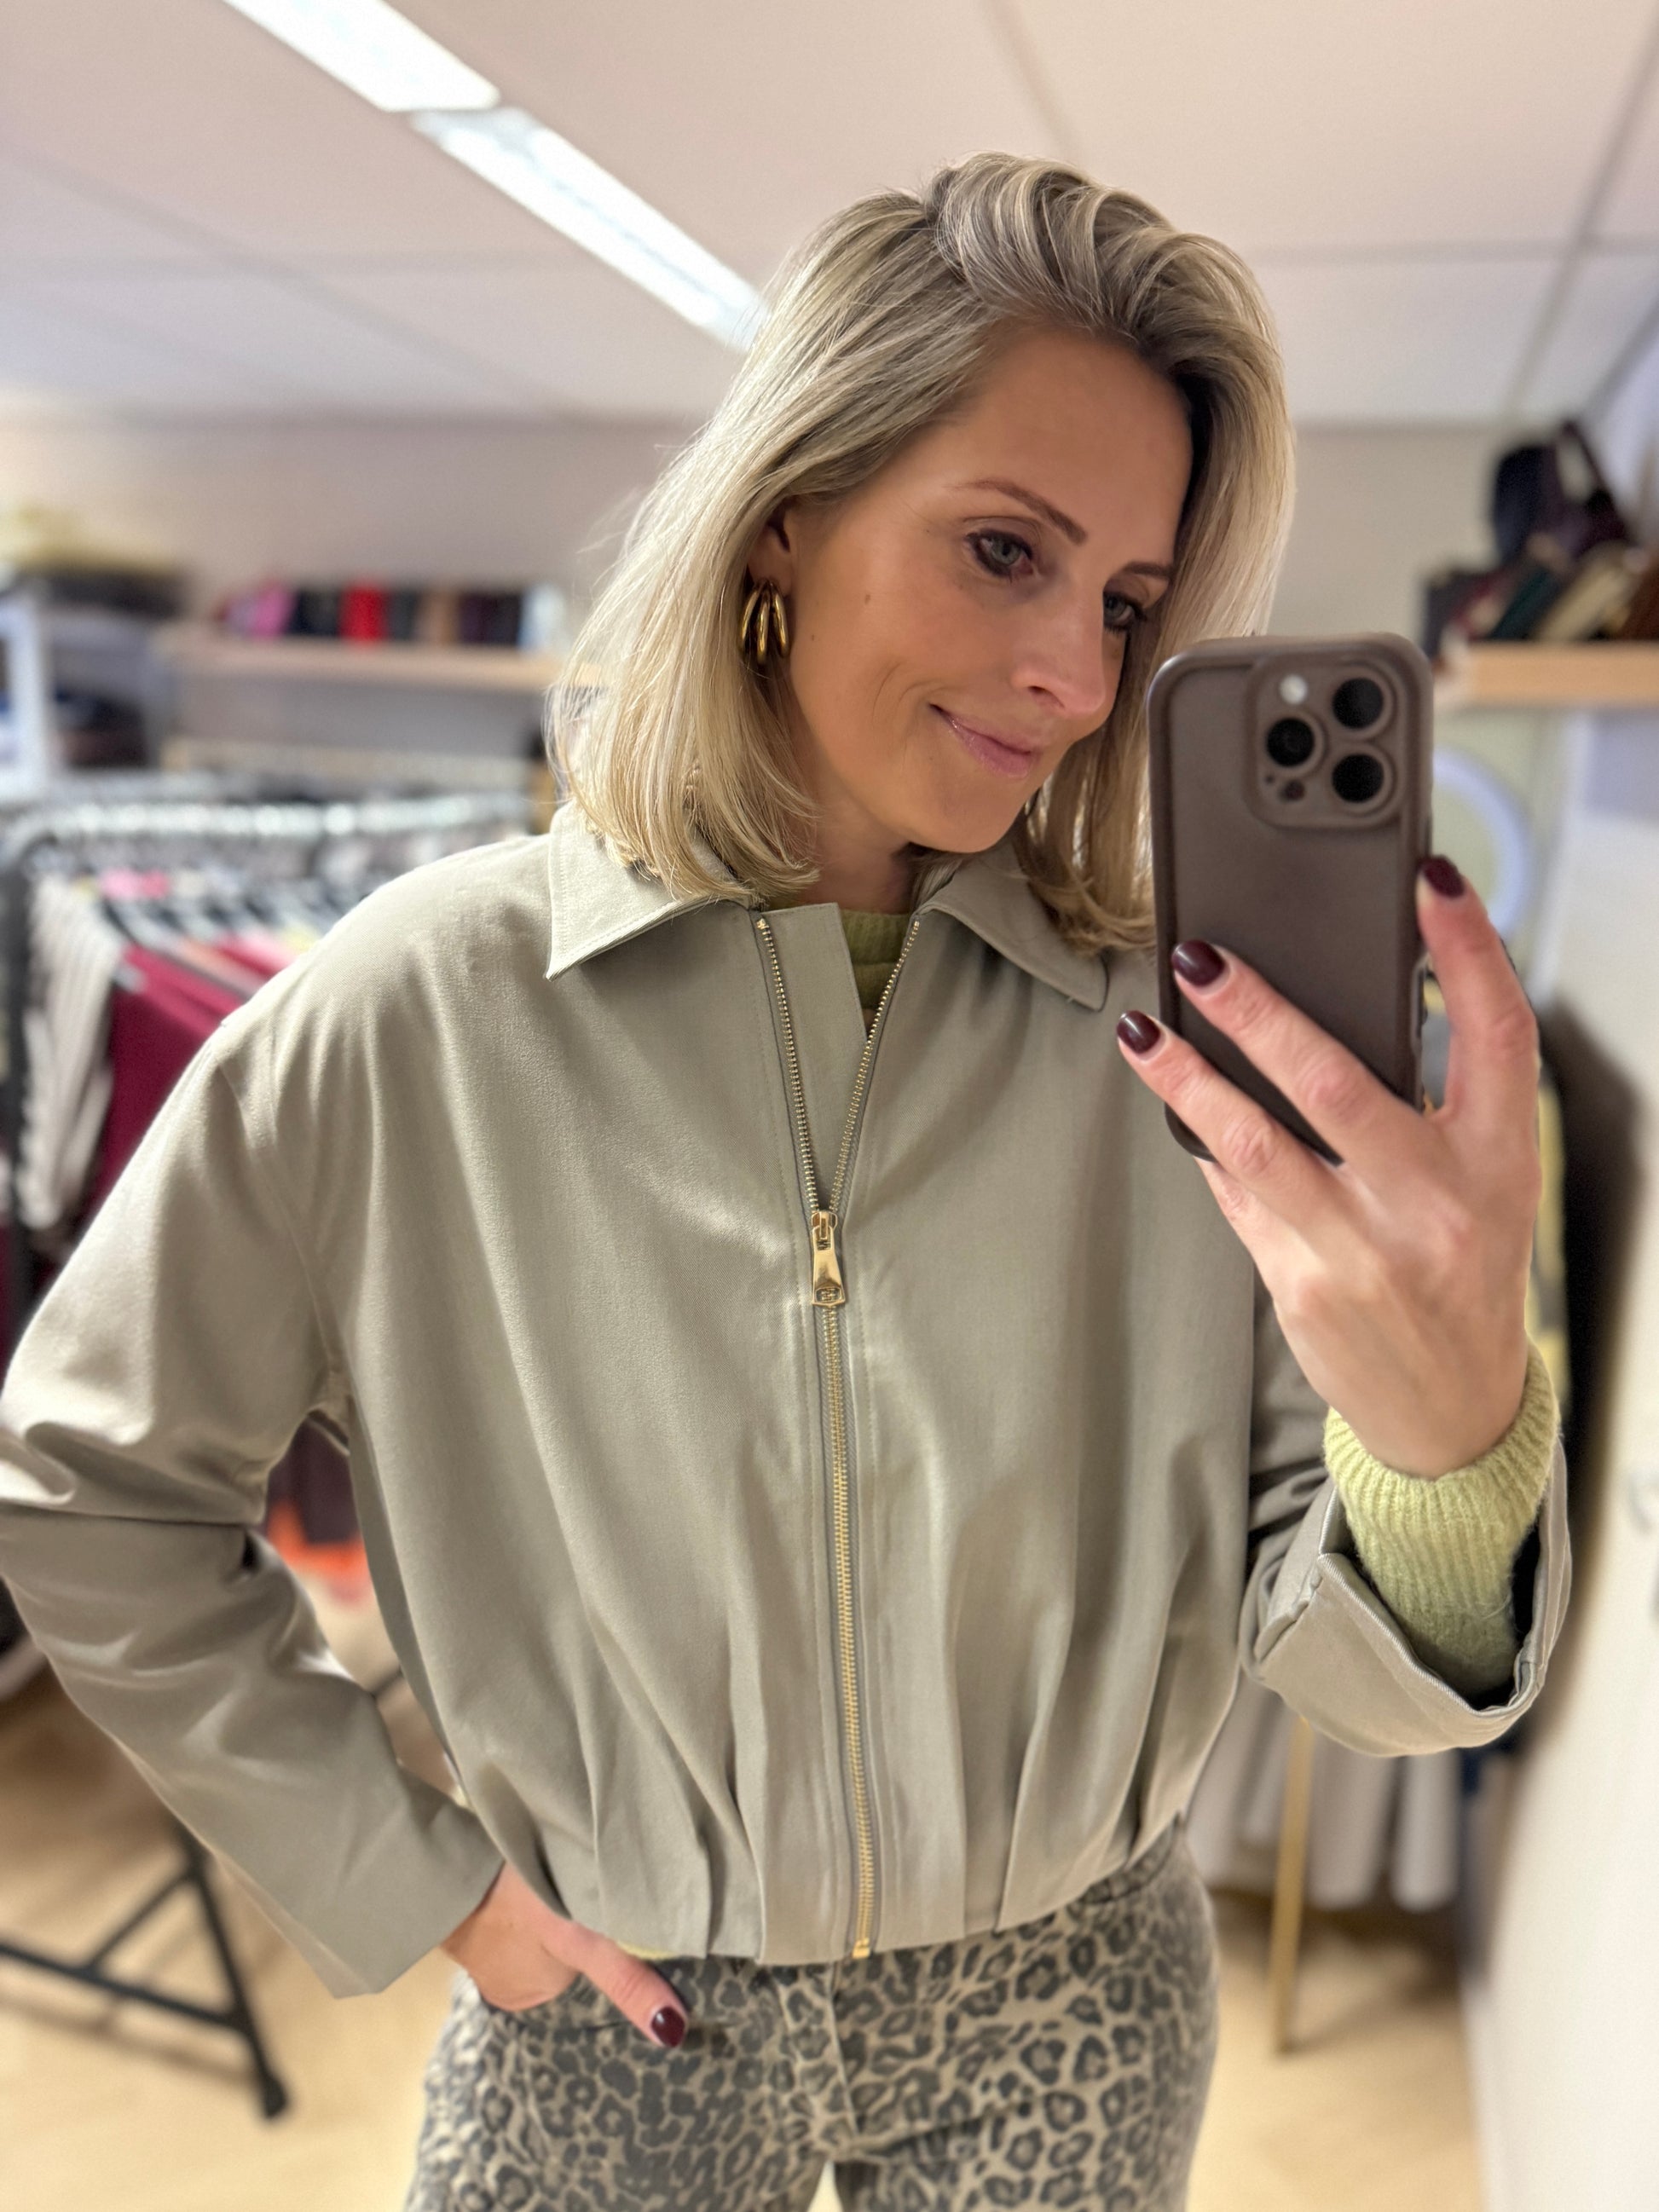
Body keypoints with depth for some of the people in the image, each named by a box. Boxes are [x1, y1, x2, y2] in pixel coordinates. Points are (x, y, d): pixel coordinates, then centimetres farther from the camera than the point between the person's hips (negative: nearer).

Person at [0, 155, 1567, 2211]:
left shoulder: (1188, 1040, -15)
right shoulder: (427, 1001, -18)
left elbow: (1346, 1669, -14)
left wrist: (1453, 1433, -36)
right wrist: (411, 1874, -6)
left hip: (1075, 2021, 2)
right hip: (611, 2023, -1)